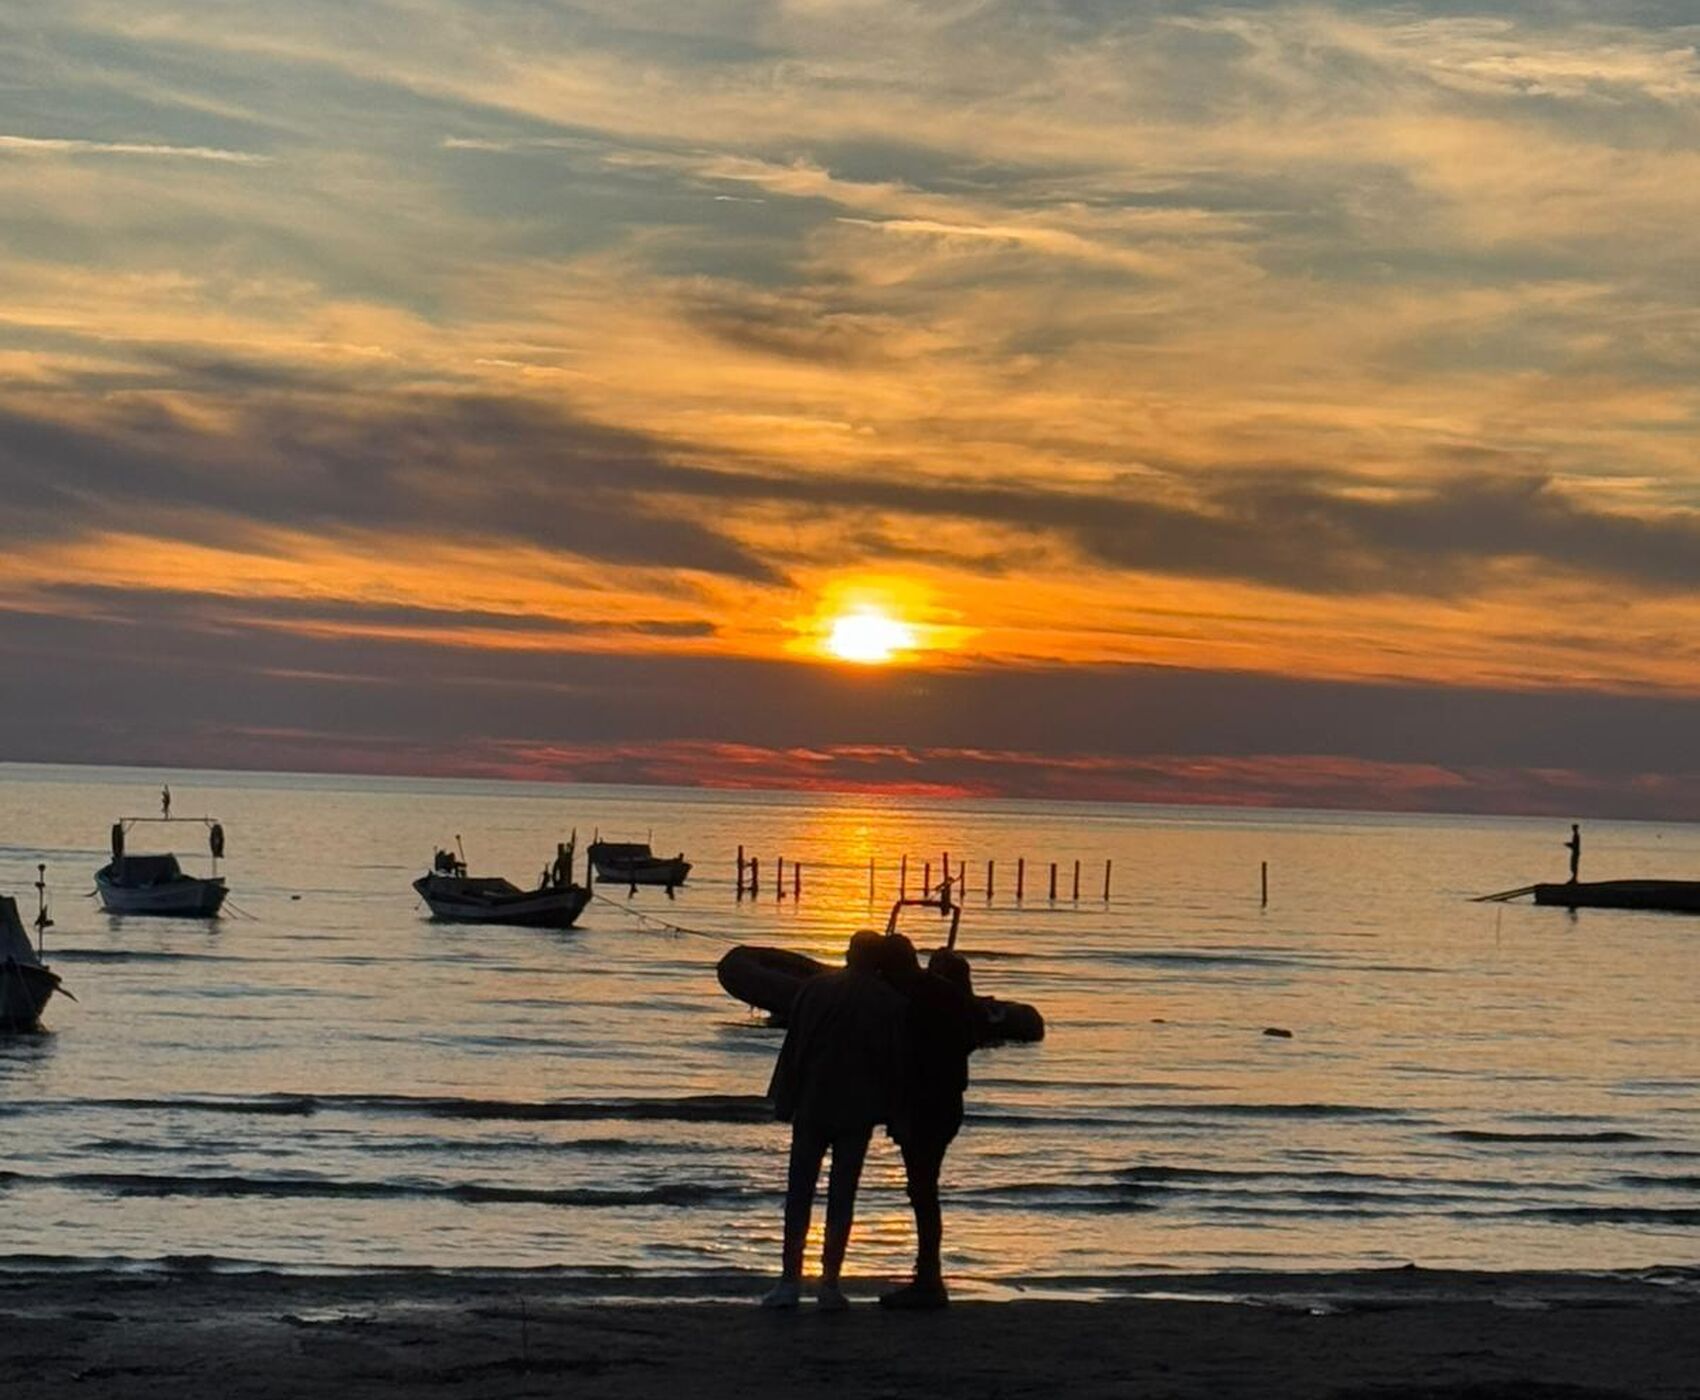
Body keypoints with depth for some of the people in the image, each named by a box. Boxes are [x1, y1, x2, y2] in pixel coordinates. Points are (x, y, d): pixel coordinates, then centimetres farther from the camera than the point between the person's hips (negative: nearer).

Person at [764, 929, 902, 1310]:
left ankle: (790, 1279, 2)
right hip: (858, 1111, 0)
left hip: (811, 1107, 0)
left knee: (799, 1194, 6)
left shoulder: (814, 989, -1)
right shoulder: (891, 1003, -3)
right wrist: (894, 1114, 8)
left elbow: (792, 1048, 0)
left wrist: (785, 1103, 5)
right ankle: (830, 1283, 4)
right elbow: (896, 1062, -1)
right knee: (842, 1196, 5)